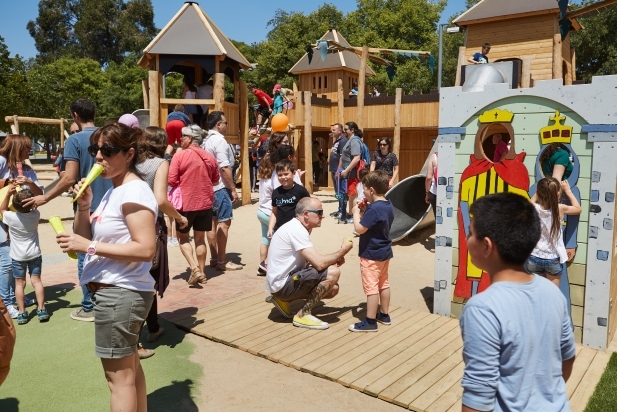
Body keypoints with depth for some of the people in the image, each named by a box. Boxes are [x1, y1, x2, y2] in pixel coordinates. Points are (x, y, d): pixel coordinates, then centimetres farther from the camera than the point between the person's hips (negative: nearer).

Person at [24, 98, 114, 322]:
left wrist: (45, 198, -6)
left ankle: (89, 308, 13)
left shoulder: (75, 140, -12)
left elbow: (70, 179, -17)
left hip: (87, 208, -5)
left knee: (86, 258, 5)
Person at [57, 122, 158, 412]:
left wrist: (89, 246, -24)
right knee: (129, 369, 22)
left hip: (120, 293, -10)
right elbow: (84, 238, 14)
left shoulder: (134, 191, -18)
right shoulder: (113, 192, 12)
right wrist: (83, 206, -3)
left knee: (119, 376, 2)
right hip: (115, 290, 10)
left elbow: (146, 249, -26)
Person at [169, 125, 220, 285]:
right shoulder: (209, 157, 4)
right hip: (205, 203, 4)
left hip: (185, 203, -4)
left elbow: (171, 181, -11)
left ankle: (194, 269, -3)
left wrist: (183, 183, 9)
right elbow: (216, 181, 14)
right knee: (200, 238, 13)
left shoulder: (180, 156, -10)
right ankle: (202, 273, 17)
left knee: (183, 237, 11)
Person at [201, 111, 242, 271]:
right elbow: (224, 168, -20)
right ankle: (222, 261, -1)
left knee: (212, 221, 11)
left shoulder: (205, 141, 13)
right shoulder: (219, 140, -14)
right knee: (224, 222, -5)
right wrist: (233, 189, -15)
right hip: (220, 187, -9)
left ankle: (214, 258, 18)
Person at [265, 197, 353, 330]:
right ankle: (303, 315, -8)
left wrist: (335, 259, 0)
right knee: (333, 273, -20)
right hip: (282, 284, -10)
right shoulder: (296, 229, -21)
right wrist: (343, 251, -11)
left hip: (287, 280, 10)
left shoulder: (299, 228, 11)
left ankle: (283, 299, 13)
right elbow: (319, 264, -26)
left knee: (333, 288, 13)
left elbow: (313, 261, 15)